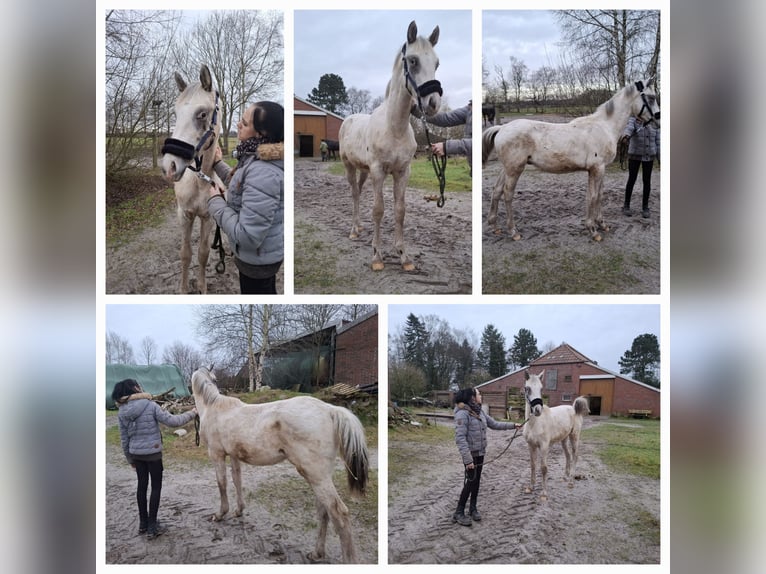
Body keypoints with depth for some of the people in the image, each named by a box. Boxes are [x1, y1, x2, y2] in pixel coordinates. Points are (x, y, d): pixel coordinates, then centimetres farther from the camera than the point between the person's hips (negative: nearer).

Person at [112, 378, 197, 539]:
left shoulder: (122, 413, 0)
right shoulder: (150, 406, -15)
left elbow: (124, 439, 6)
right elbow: (172, 421, -16)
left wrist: (130, 458, 18)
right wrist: (191, 413, -3)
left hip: (136, 454, 5)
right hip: (152, 453, -5)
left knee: (142, 485, 17)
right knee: (156, 487, 5)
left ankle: (143, 523, 26)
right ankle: (151, 527, 4)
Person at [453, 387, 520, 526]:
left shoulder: (480, 412, 5)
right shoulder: (462, 414, -21)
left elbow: (494, 424, 19)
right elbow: (460, 438, -25)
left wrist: (512, 425, 17)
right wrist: (468, 459, -28)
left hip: (480, 453, 8)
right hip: (471, 454, -8)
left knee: (477, 481, 13)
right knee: (470, 482, -4)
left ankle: (473, 508, 26)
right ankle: (459, 513, 6)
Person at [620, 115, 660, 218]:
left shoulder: (654, 123, 0)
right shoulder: (633, 120, -7)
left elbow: (657, 142, 4)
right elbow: (628, 128, -30)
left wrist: (660, 159, 2)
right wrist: (626, 135, -53)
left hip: (649, 156, 2)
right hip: (634, 155, -2)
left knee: (647, 181, 4)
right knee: (632, 179, 3)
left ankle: (645, 207, 14)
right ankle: (626, 205, 15)